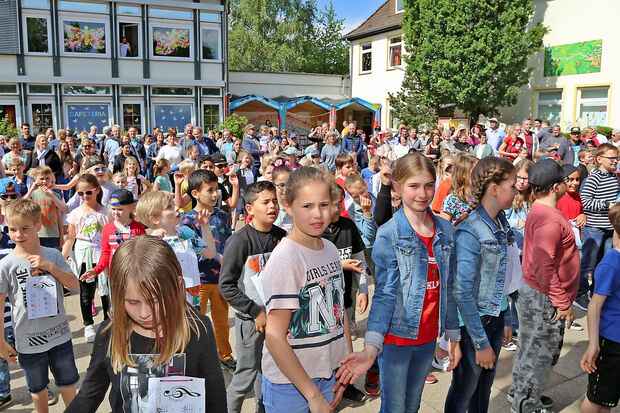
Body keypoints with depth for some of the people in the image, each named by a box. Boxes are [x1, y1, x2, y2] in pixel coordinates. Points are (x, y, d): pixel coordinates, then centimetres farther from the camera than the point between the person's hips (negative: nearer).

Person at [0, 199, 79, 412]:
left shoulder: (53, 255, -6)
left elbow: (74, 284, -7)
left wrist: (50, 266, -20)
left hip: (60, 335, 2)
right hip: (28, 341, -1)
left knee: (68, 383, 18)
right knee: (37, 389, 19)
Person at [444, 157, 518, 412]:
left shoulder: (502, 224, 2)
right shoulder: (470, 233, -24)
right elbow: (462, 293, -24)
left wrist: (506, 321, 13)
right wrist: (481, 342, -19)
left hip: (496, 318, 7)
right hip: (472, 322, -7)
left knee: (485, 385, 22)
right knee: (464, 392, 12)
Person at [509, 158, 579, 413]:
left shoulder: (540, 211, 8)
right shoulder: (549, 219, -25)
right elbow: (544, 267, -29)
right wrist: (562, 303, -22)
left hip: (533, 292, 10)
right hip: (544, 299, -10)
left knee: (531, 346, 22)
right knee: (540, 352, 5)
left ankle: (520, 390, 38)